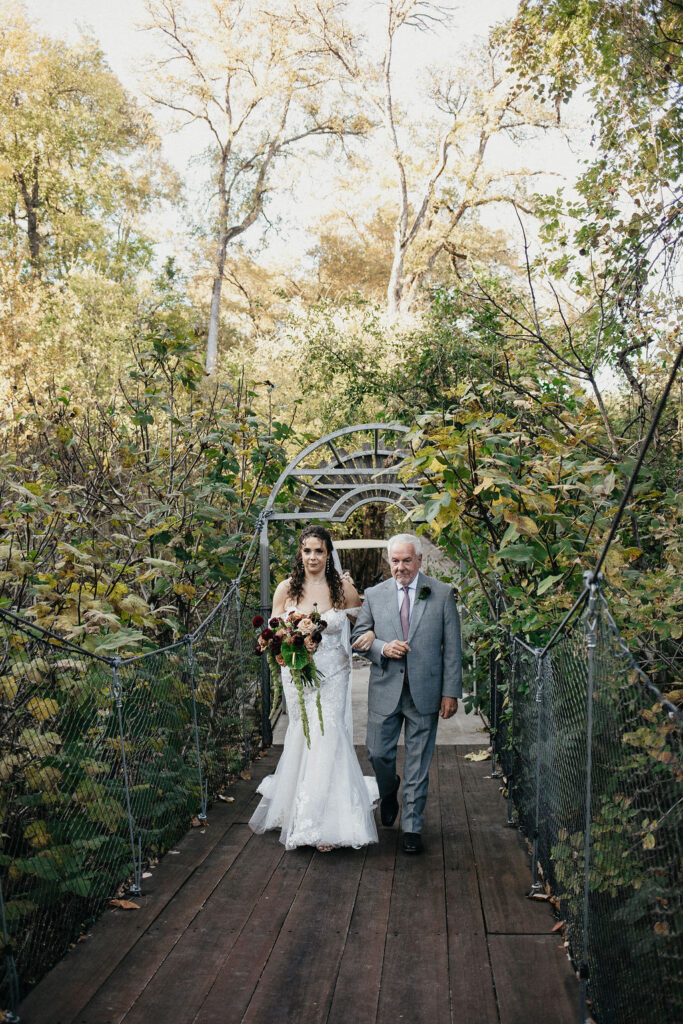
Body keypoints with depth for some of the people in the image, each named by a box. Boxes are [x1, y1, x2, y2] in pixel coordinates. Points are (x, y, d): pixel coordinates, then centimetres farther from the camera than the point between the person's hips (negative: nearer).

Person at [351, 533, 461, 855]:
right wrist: (382, 648, -12)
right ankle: (388, 792, 40)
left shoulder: (442, 594, -1)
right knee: (378, 753, 7)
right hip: (385, 690, 2)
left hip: (425, 692, -1)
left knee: (418, 764, 6)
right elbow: (358, 637, 8)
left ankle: (412, 827, 21)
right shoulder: (374, 595, 4)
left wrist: (451, 692, -5)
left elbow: (452, 646, 0)